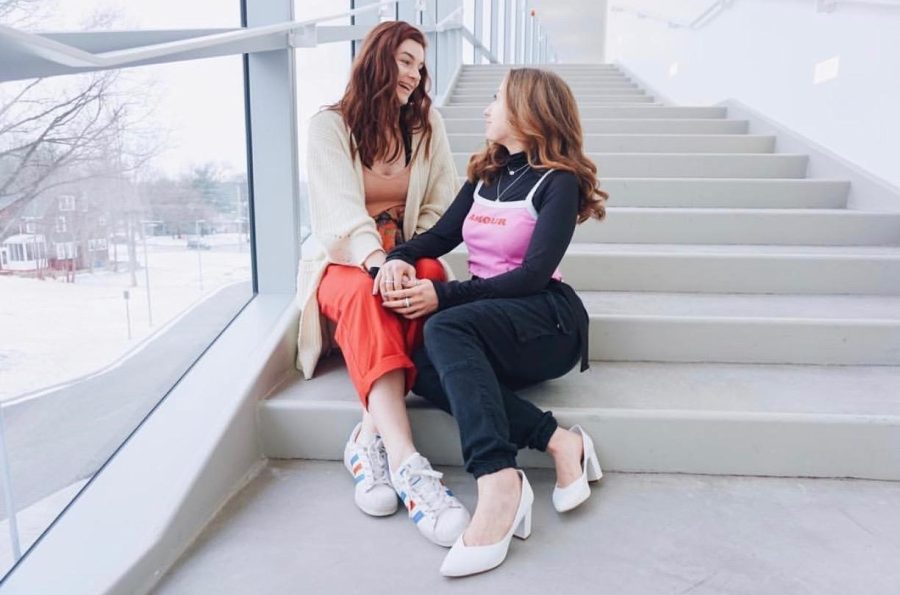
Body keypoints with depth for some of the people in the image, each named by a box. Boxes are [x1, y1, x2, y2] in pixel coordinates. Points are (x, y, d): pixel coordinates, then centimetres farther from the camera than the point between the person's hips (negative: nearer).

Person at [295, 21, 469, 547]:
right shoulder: (330, 125, -2)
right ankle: (405, 462, -49)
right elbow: (341, 206, -18)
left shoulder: (427, 124, 10)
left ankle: (371, 436, -38)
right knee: (364, 293, -37)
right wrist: (378, 260, -37)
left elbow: (443, 204, 2)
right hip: (344, 261, -2)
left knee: (430, 274, -34)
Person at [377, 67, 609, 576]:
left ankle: (499, 485, -43)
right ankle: (559, 442, -26)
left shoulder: (559, 182, -5)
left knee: (446, 328, -34)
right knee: (425, 368, -26)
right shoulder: (486, 175, 17)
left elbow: (534, 275, -15)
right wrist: (399, 257, -9)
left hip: (547, 320, -6)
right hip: (490, 318, 6)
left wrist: (443, 295, -22)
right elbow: (442, 234, 13)